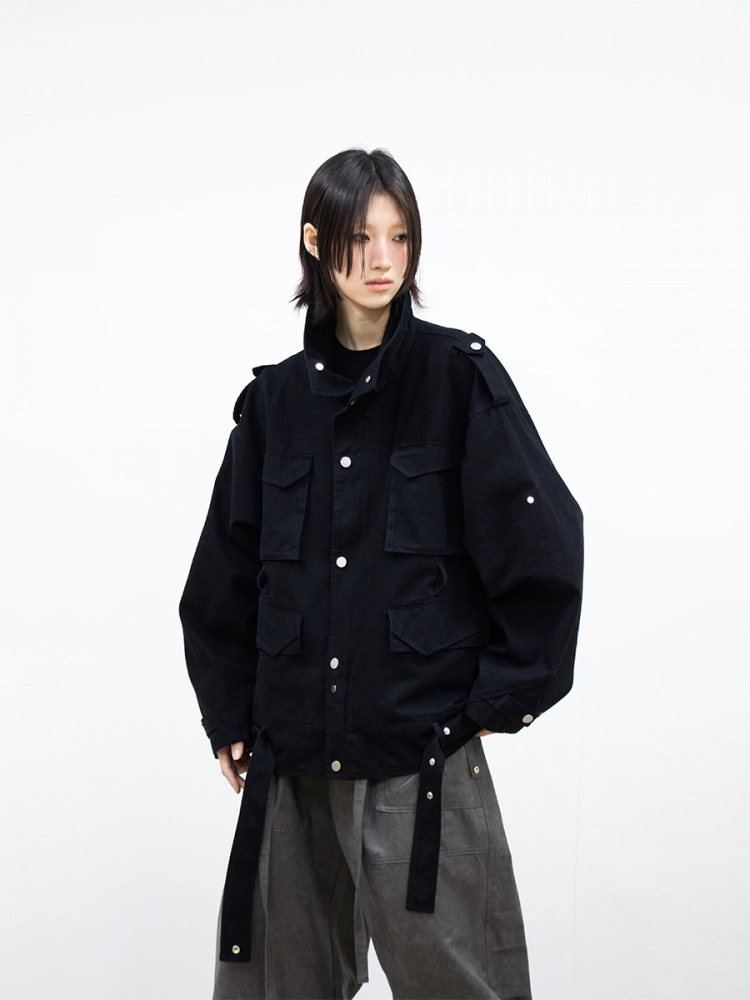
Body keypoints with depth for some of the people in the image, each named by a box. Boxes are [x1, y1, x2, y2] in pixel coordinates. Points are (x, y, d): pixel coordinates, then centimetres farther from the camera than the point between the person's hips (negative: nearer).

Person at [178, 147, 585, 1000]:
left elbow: (544, 541, -3)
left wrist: (507, 691, -2)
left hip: (425, 753, -3)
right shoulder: (275, 398, 8)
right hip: (292, 757, 4)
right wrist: (228, 714, 12)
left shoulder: (459, 375, -1)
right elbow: (226, 570, 15)